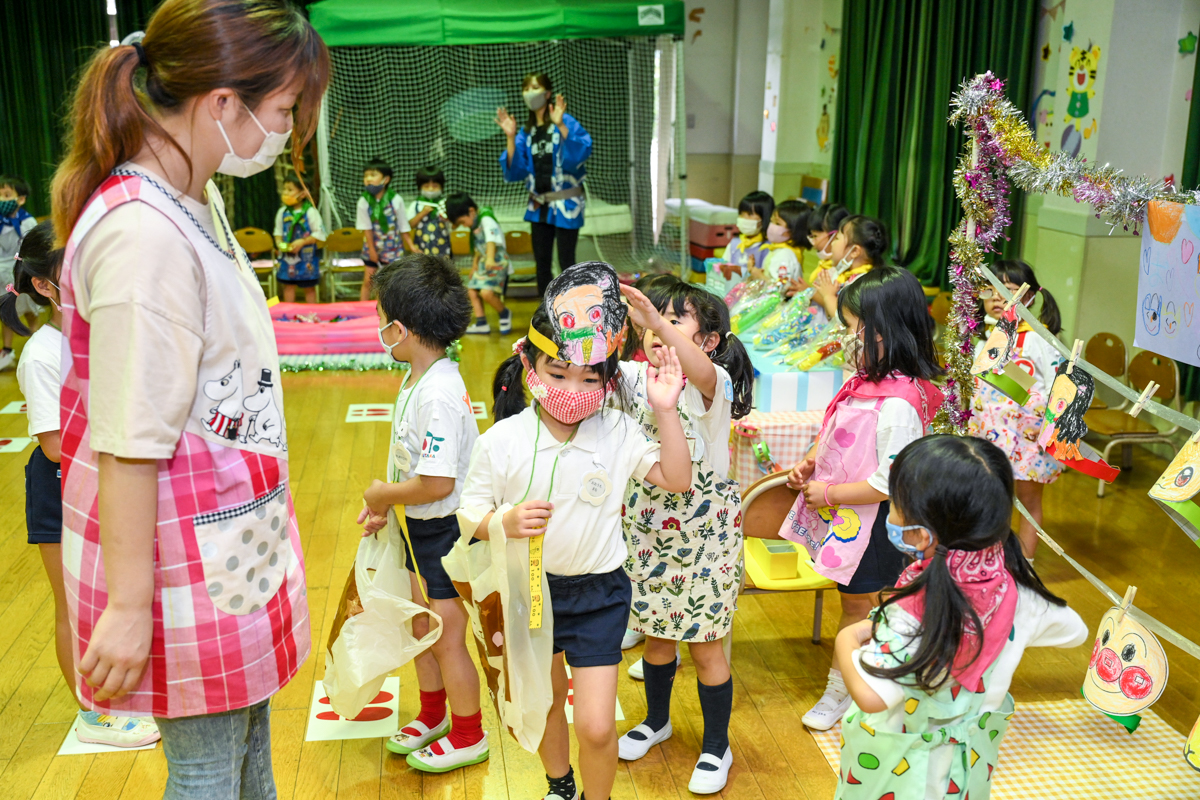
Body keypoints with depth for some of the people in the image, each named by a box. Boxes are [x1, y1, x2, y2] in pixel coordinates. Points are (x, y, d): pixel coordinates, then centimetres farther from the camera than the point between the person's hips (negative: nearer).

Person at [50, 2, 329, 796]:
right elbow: (129, 445, -25)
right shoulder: (144, 236, -26)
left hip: (231, 531, 10)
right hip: (186, 554, -9)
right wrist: (128, 604, -19)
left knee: (249, 727, 26)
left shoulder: (194, 202, 6)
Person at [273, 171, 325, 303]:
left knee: (309, 288, 9)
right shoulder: (282, 212, 4)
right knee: (288, 286, 11)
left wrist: (302, 242, -19)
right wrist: (279, 243, -6)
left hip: (306, 258, -4)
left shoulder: (311, 212, -11)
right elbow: (278, 232, 13)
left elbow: (319, 234, -12)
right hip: (287, 257, 4)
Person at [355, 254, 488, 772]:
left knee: (446, 637, 7)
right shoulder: (418, 378, 2)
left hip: (446, 530, -9)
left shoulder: (439, 395, -29)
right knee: (420, 628, 23)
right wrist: (384, 503, 0)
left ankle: (468, 736, 28)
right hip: (419, 528, 9)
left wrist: (383, 495, -16)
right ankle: (432, 717, 44)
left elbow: (437, 483, -31)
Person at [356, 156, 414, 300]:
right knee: (367, 281, 6)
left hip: (393, 248, 0)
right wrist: (372, 250, -8)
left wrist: (411, 246, -2)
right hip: (372, 248, 0)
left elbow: (403, 226, -3)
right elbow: (366, 229, -8)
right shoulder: (364, 202, -11)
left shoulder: (396, 200, -11)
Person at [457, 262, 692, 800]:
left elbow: (677, 479, -7)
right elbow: (470, 512, -6)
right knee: (544, 704, 23)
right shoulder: (502, 441, -13)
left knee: (596, 726, -3)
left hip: (597, 593, -1)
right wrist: (504, 522, -28)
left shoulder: (616, 433, -10)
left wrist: (666, 411, -18)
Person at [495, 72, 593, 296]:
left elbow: (583, 149, -25)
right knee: (542, 263, 12)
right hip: (539, 205, 6)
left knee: (566, 262, -3)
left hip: (565, 204, -6)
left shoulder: (566, 122, -9)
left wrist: (561, 126, -35)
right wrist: (510, 137, -8)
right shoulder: (526, 131, 7)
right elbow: (516, 170, 3)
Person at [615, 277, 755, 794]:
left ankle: (717, 747, 29)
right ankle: (657, 720, 47)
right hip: (646, 527, 5)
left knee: (705, 645, 8)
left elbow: (702, 371, -42)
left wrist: (658, 321, -57)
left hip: (704, 532, -5)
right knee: (655, 633, 21)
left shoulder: (712, 384, -18)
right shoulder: (636, 377, -2)